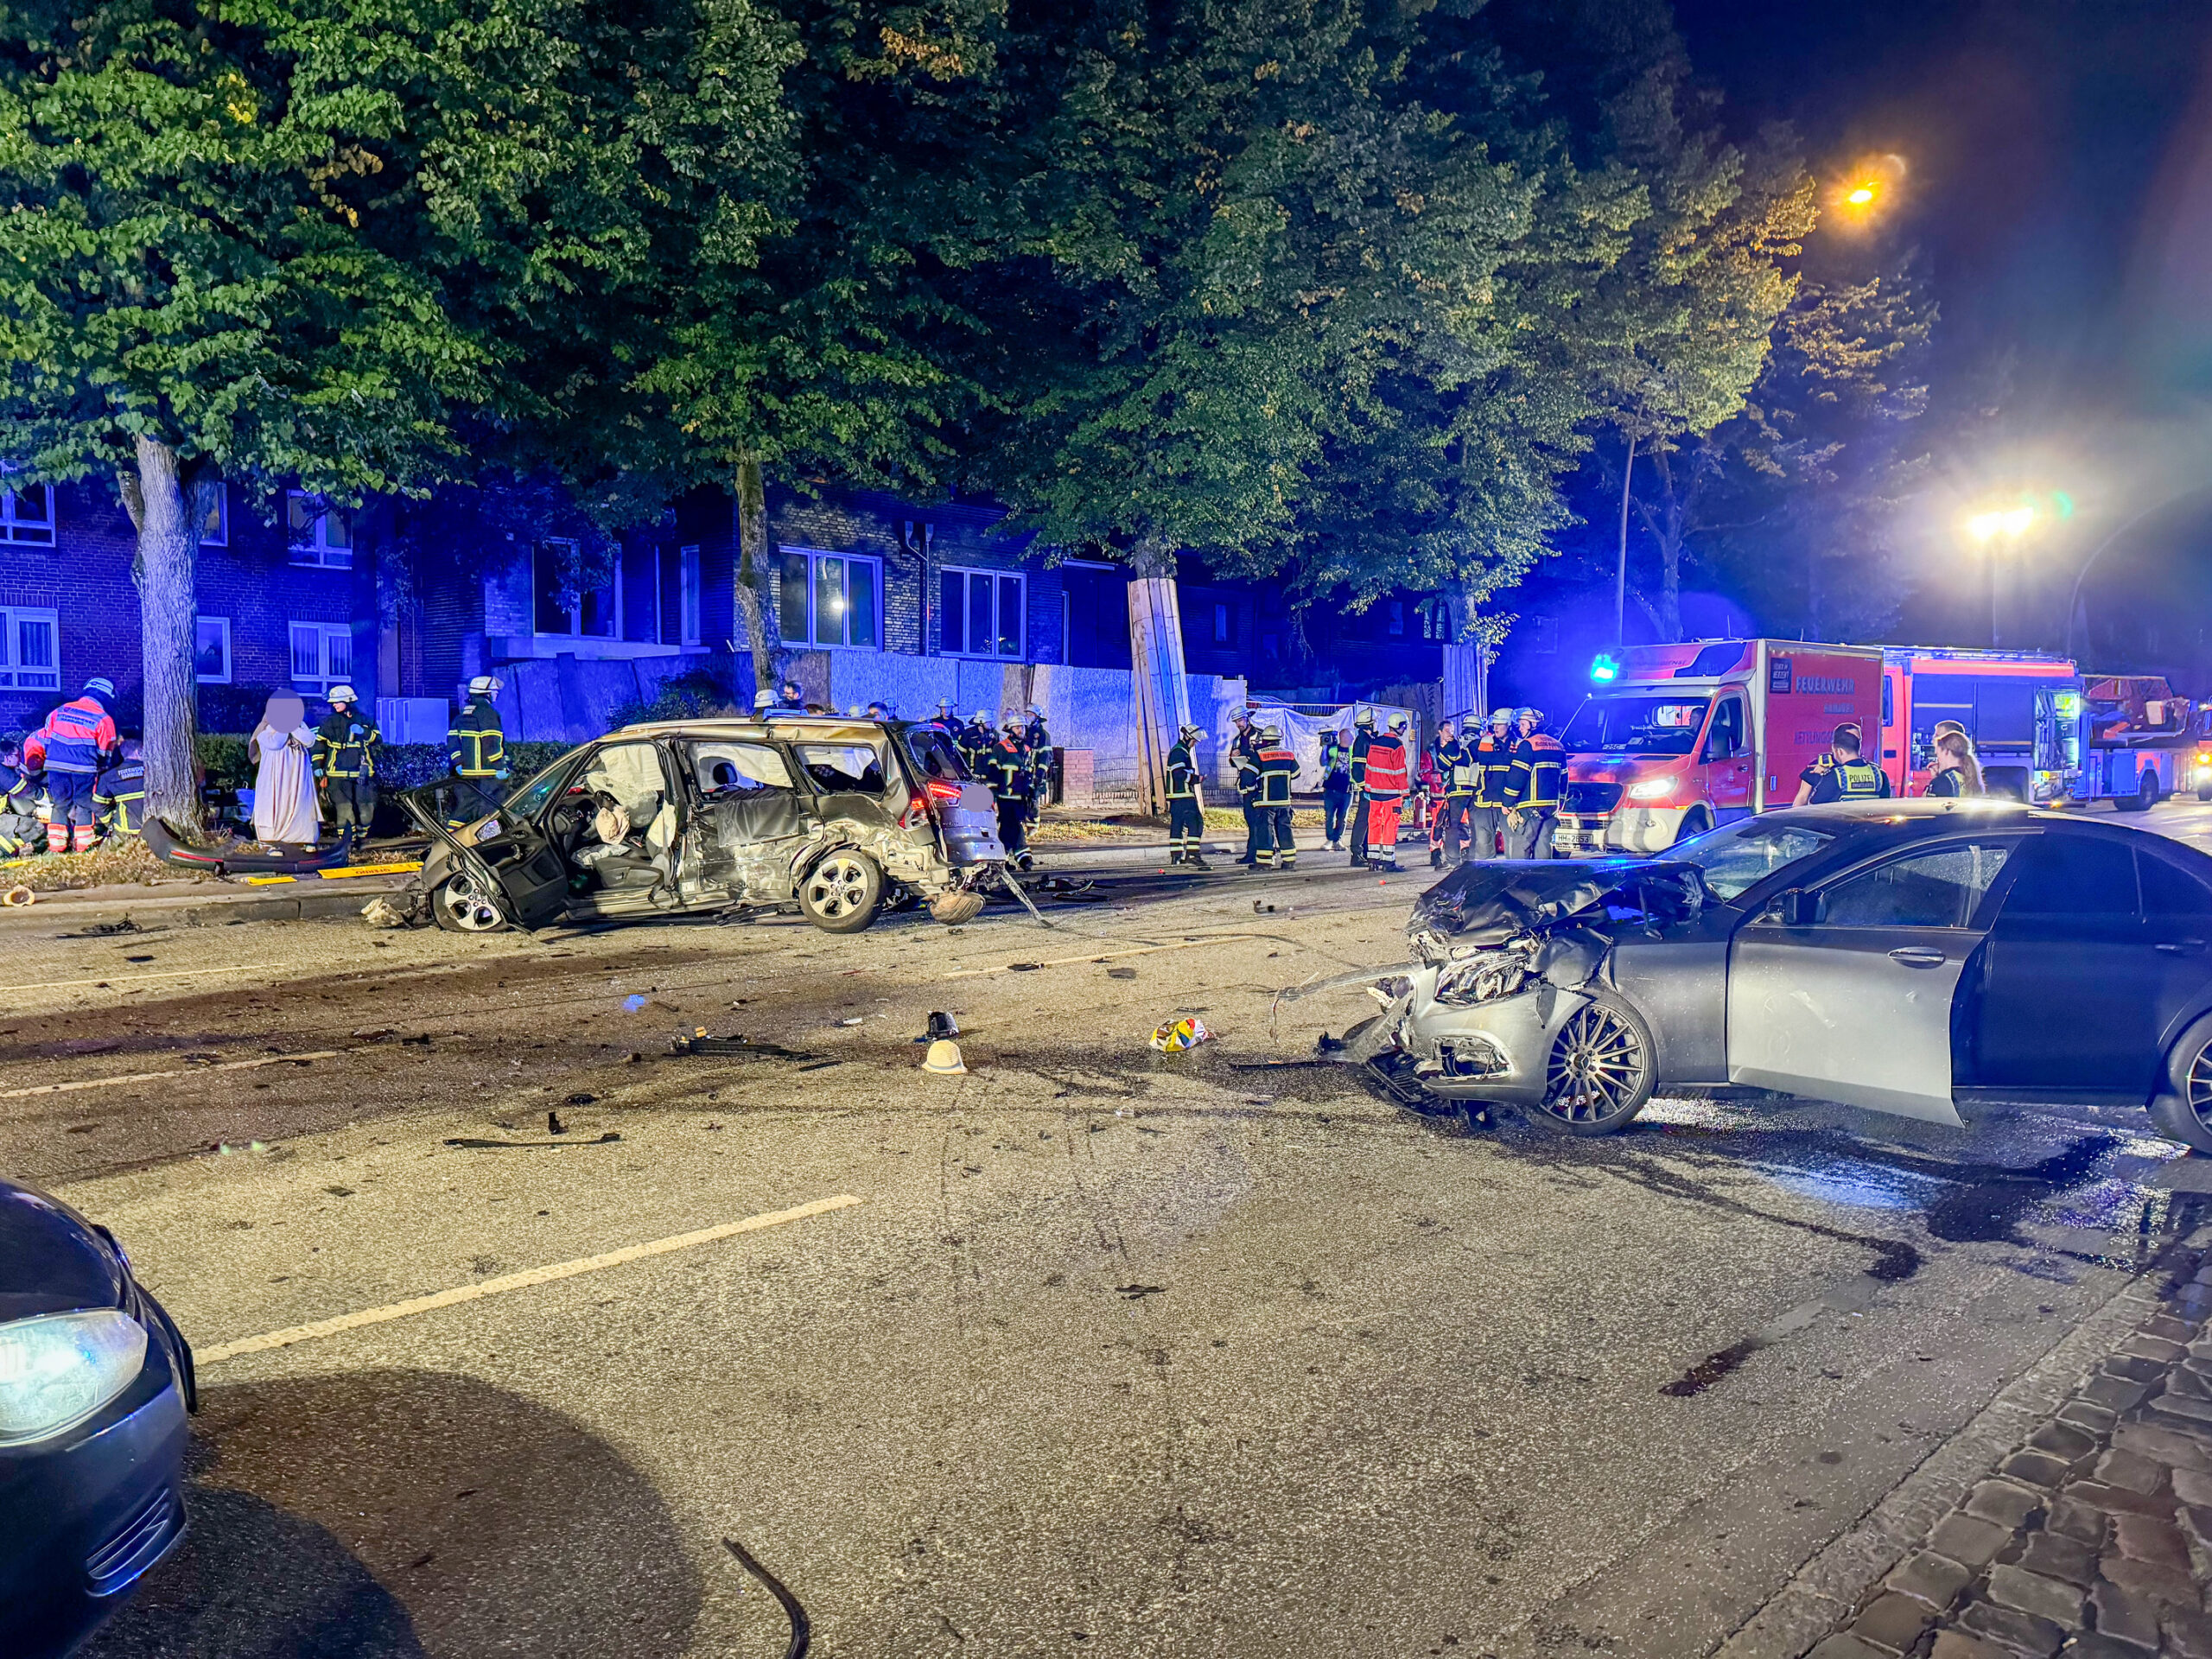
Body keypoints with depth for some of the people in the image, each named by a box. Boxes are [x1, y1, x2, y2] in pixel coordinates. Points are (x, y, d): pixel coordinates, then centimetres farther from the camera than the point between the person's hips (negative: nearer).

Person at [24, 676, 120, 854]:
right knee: (84, 806, 8)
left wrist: (34, 762, 23)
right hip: (83, 769, -4)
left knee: (60, 805, 14)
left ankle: (55, 846, 12)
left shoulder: (60, 711, 13)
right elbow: (105, 753, 4)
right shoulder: (103, 719, 1)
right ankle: (82, 846, 6)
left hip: (55, 766, 4)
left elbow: (41, 738, 14)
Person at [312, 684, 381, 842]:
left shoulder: (364, 720, 10)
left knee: (367, 805, 2)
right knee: (343, 807, -6)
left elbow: (378, 740, 6)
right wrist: (317, 765, 4)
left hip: (363, 773, 1)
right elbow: (319, 743, 12)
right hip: (339, 773, -1)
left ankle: (362, 834, 20)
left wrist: (364, 732, -13)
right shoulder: (330, 723, 8)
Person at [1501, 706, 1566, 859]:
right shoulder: (1557, 745, 17)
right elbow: (1563, 778, 21)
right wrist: (1559, 804, 26)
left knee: (1519, 847, -6)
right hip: (1551, 806, 8)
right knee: (1543, 844, 12)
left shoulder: (1527, 745, -9)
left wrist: (1507, 803, -7)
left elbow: (1516, 777, -13)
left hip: (1530, 806, -8)